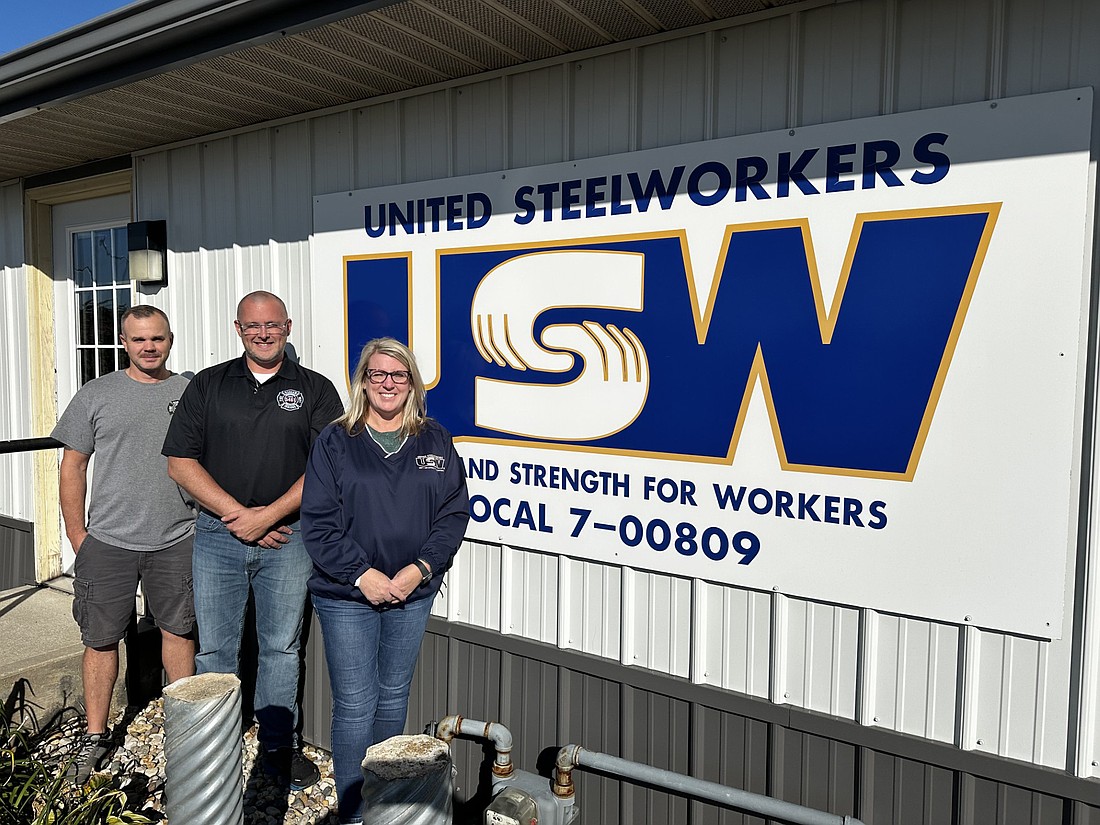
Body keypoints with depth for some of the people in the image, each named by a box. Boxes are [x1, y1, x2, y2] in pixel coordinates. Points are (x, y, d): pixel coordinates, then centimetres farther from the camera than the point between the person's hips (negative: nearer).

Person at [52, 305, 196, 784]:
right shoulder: (96, 395, 3)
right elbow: (73, 467, 5)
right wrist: (77, 536, 1)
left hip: (176, 541, 1)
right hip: (107, 542, 0)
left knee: (179, 630, 12)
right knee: (101, 638, 7)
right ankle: (95, 736, 24)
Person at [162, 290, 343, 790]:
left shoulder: (315, 389, 2)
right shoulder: (208, 386, 7)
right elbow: (180, 462, 0)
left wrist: (268, 516, -13)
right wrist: (237, 514, -10)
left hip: (287, 538, -1)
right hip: (217, 536, 1)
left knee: (281, 648, 10)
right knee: (214, 649, 9)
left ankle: (279, 746, 25)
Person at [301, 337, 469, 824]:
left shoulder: (435, 441, 4)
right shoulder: (335, 441, -2)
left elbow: (454, 514, 0)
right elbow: (318, 522, -6)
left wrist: (421, 569, -11)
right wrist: (362, 574, -14)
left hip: (413, 594, 3)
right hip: (347, 595, -3)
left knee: (394, 696, 16)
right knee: (354, 705, 1)